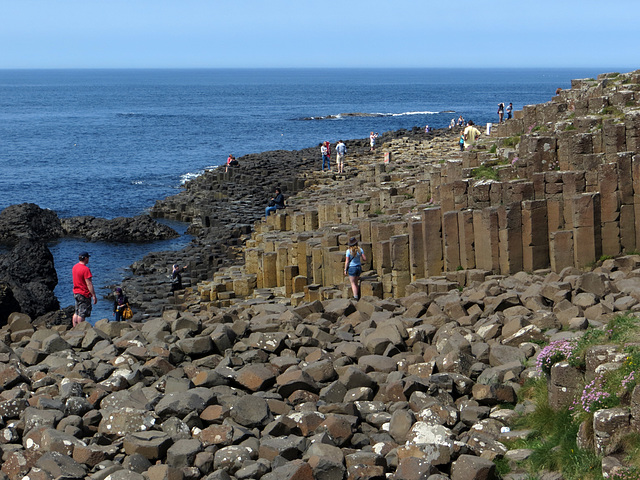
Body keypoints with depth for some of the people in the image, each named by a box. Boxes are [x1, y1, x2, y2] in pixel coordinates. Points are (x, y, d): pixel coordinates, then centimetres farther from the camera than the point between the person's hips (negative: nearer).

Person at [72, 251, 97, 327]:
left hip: (76, 292, 9)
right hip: (84, 294, -9)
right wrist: (94, 296, -17)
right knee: (82, 314, -5)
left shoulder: (74, 267, 9)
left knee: (76, 313, 14)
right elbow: (89, 284, -20)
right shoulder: (86, 269, -19)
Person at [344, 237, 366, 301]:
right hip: (359, 267, 4)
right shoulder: (360, 250, -4)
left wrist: (345, 270, -3)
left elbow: (347, 261, -12)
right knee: (356, 283, 18)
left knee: (353, 283, 1)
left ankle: (355, 297, -10)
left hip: (351, 268, -4)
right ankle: (357, 296, 22)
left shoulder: (348, 251, -13)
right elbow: (365, 259, -3)